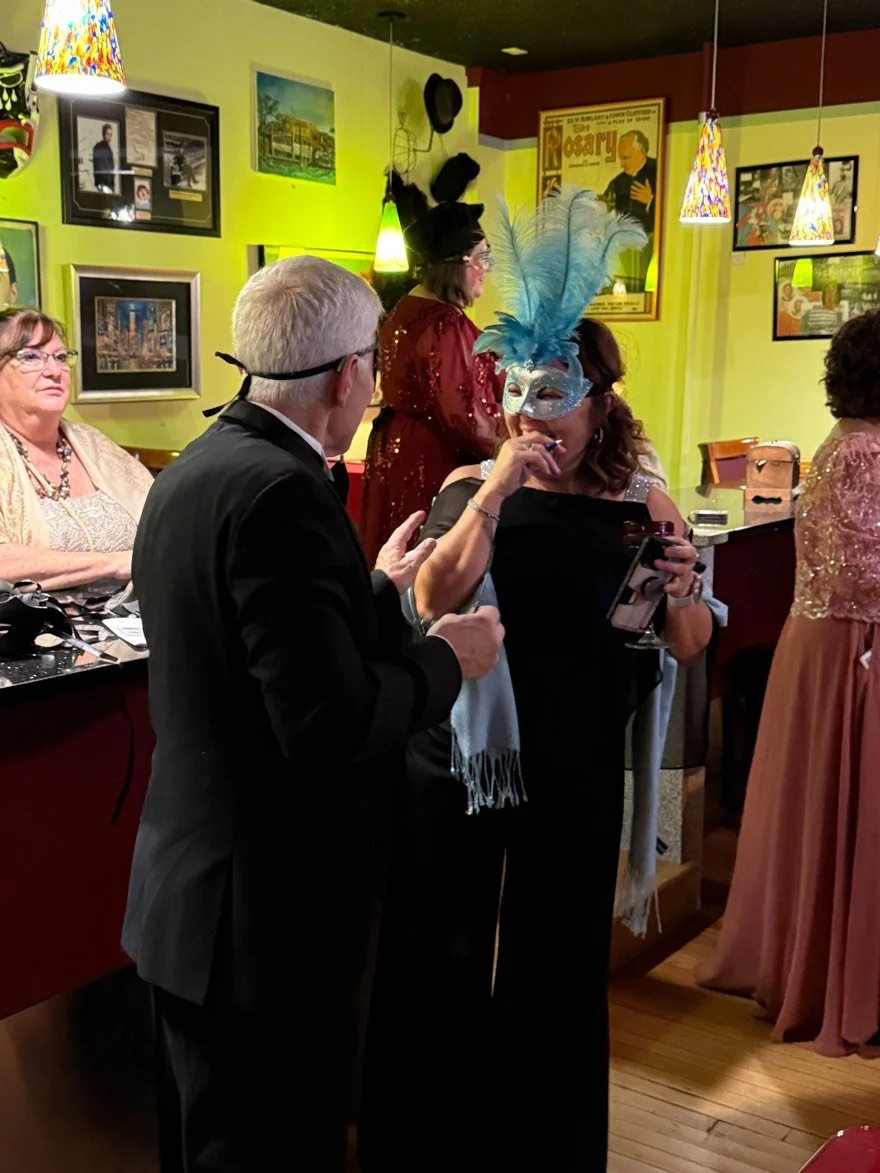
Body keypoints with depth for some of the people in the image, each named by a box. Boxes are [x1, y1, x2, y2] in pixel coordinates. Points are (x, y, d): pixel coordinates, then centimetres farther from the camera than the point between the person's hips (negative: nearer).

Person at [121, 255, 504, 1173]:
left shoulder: (196, 469, 7)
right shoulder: (280, 489, -23)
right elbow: (327, 719, -26)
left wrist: (379, 589, 21)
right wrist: (447, 660, -10)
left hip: (188, 890, 10)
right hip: (265, 910, -10)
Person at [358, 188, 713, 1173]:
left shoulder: (640, 506, -5)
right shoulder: (467, 487, -1)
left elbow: (690, 648, 0)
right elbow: (432, 603, -15)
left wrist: (679, 596, -21)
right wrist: (496, 489, -22)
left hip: (572, 776, -1)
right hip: (458, 758, 1)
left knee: (555, 971, 13)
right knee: (437, 965, 11)